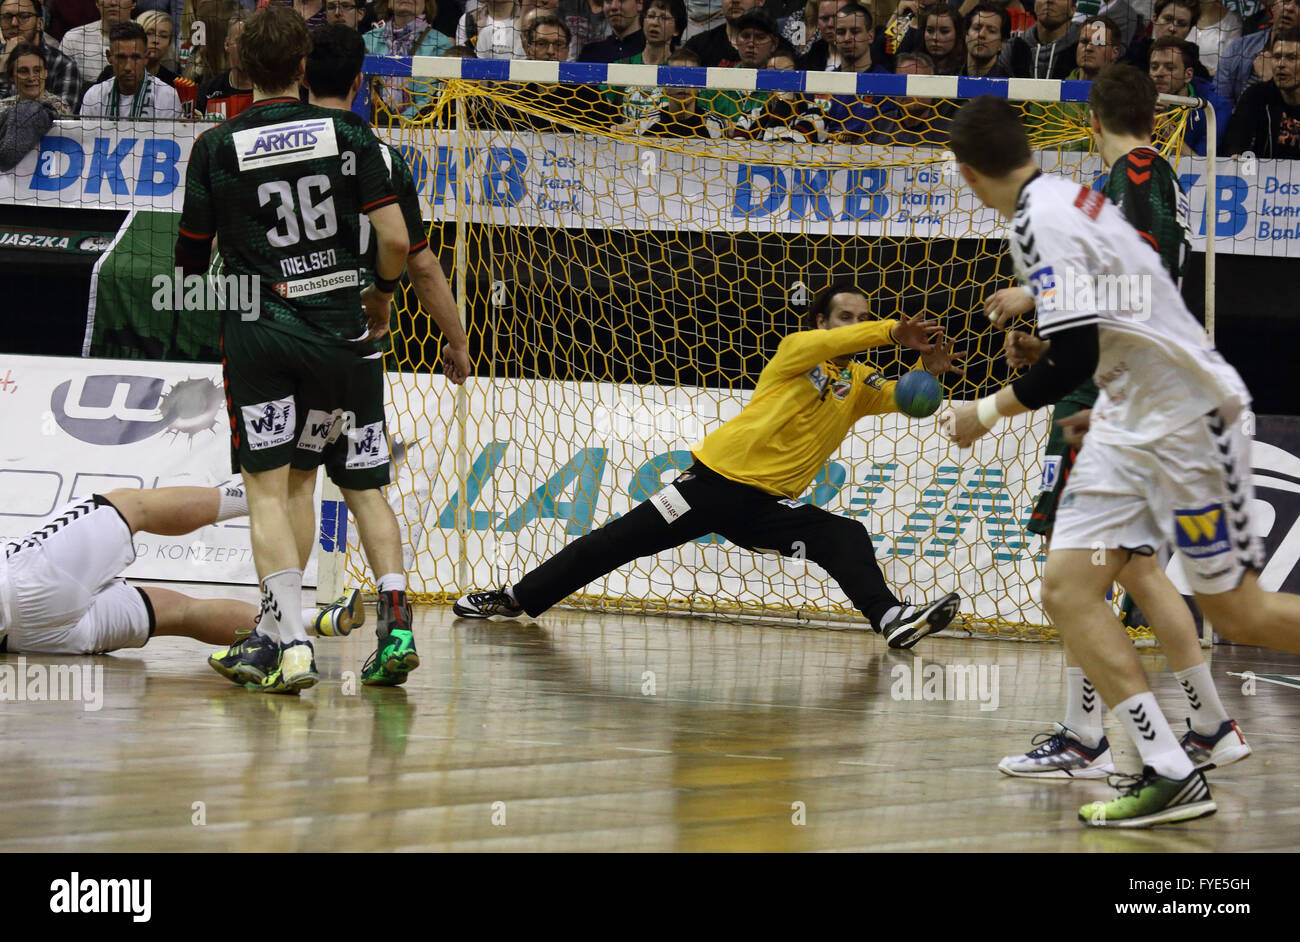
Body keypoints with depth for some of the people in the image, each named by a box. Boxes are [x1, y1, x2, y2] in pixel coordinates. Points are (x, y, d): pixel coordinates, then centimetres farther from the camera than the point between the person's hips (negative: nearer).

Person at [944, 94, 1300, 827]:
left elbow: (1075, 360, -24)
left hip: (1186, 416, -9)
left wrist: (987, 412, -10)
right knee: (1068, 589, -4)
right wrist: (1035, 301, 39)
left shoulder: (1043, 221, -21)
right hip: (1131, 422, 9)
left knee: (1235, 611, -1)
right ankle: (1171, 774, -9)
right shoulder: (1070, 196, 7)